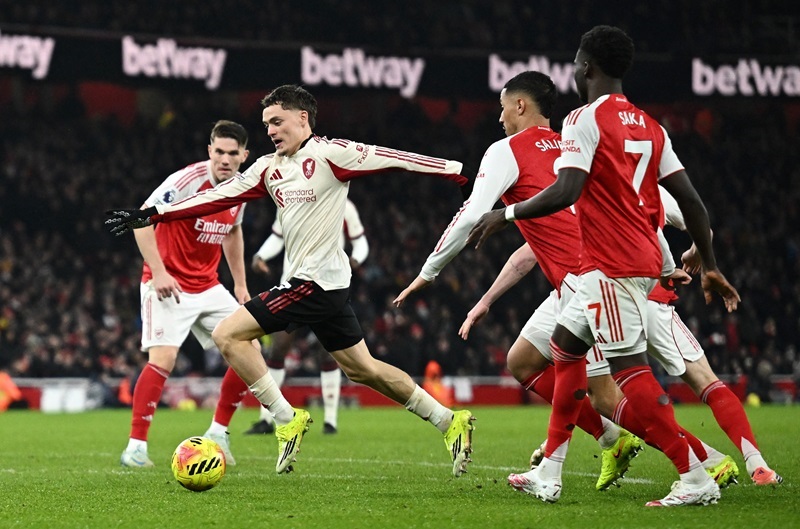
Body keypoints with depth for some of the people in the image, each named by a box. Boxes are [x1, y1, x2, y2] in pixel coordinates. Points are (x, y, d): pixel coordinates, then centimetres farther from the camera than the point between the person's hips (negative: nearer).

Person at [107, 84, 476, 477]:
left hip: (316, 280, -9)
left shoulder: (329, 154, -9)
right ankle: (450, 422, 20)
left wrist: (459, 173, -10)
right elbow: (220, 197, 12)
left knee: (227, 336, -10)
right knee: (361, 368, 13)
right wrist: (151, 215, 6)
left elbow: (393, 159, -9)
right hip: (327, 284, 9)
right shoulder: (269, 168, 14)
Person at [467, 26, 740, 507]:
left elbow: (565, 192, -22)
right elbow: (690, 200, 11)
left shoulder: (585, 120, -10)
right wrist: (710, 267, 16)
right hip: (644, 261, 9)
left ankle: (696, 478, -14)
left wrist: (506, 214, -9)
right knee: (566, 346, 18)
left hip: (611, 265, -9)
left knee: (629, 367, -10)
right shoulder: (650, 126, 14)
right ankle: (548, 475, 21)